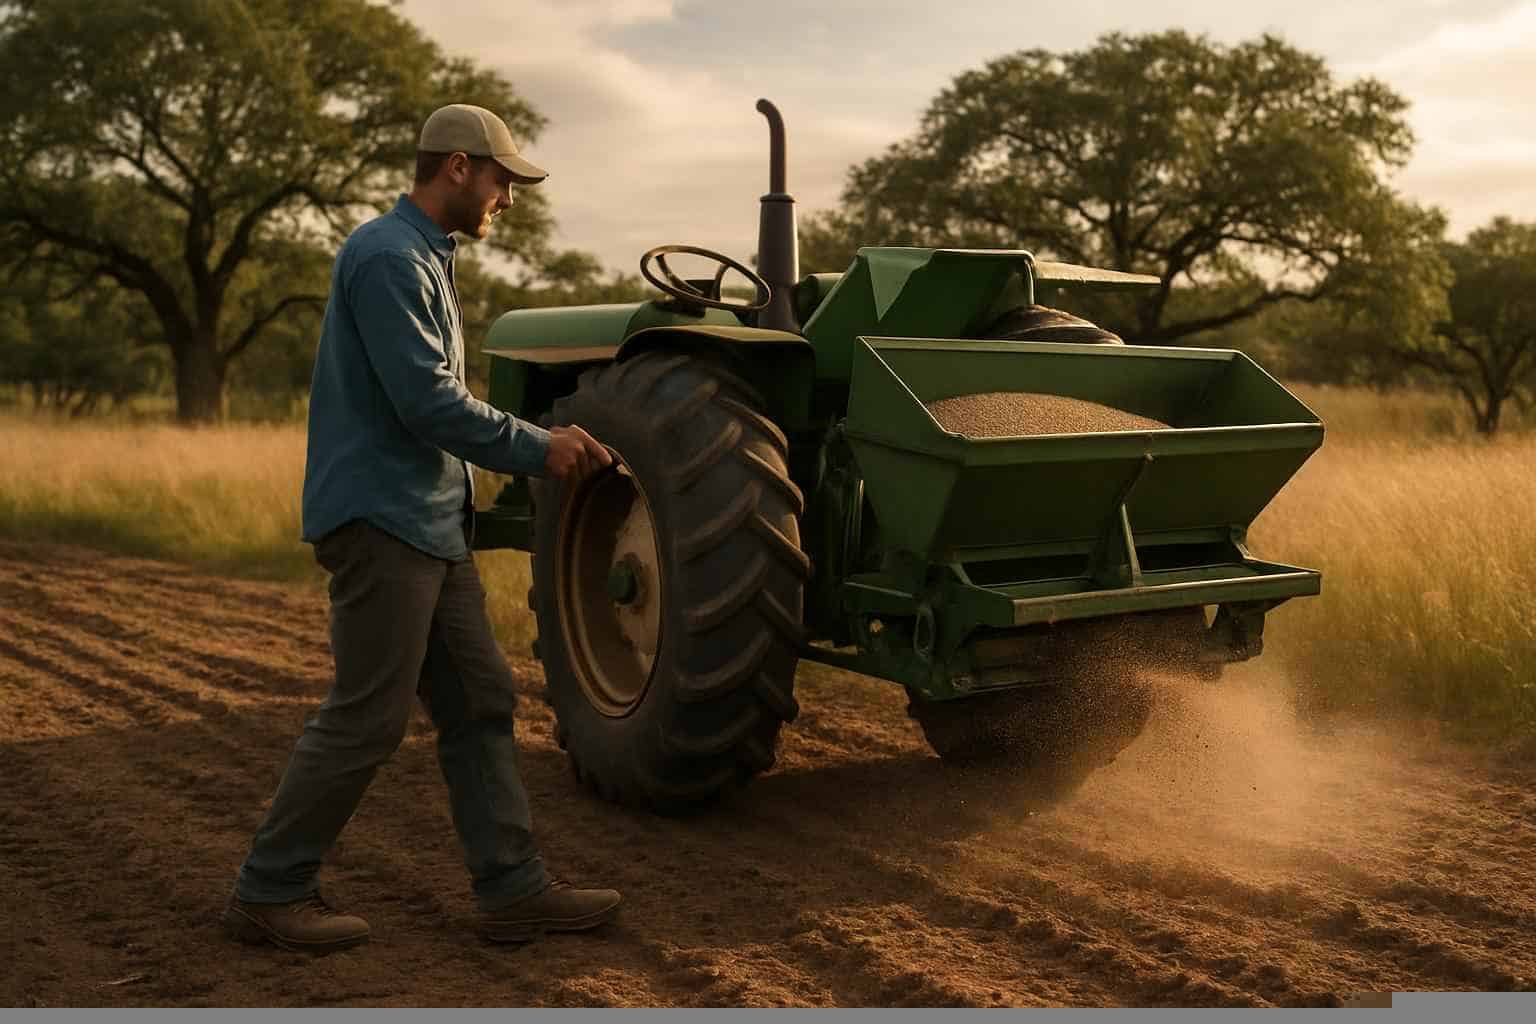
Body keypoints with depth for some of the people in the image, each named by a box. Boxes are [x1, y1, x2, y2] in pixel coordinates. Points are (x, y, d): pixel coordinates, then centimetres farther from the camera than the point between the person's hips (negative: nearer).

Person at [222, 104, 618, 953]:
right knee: (366, 718, -4)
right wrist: (538, 449, -12)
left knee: (479, 702, 8)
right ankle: (269, 891, 11)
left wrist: (537, 443, 15)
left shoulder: (425, 258, 18)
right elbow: (427, 401, -21)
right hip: (381, 521, -10)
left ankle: (512, 887, 13)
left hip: (429, 523, 10)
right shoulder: (387, 258, -14)